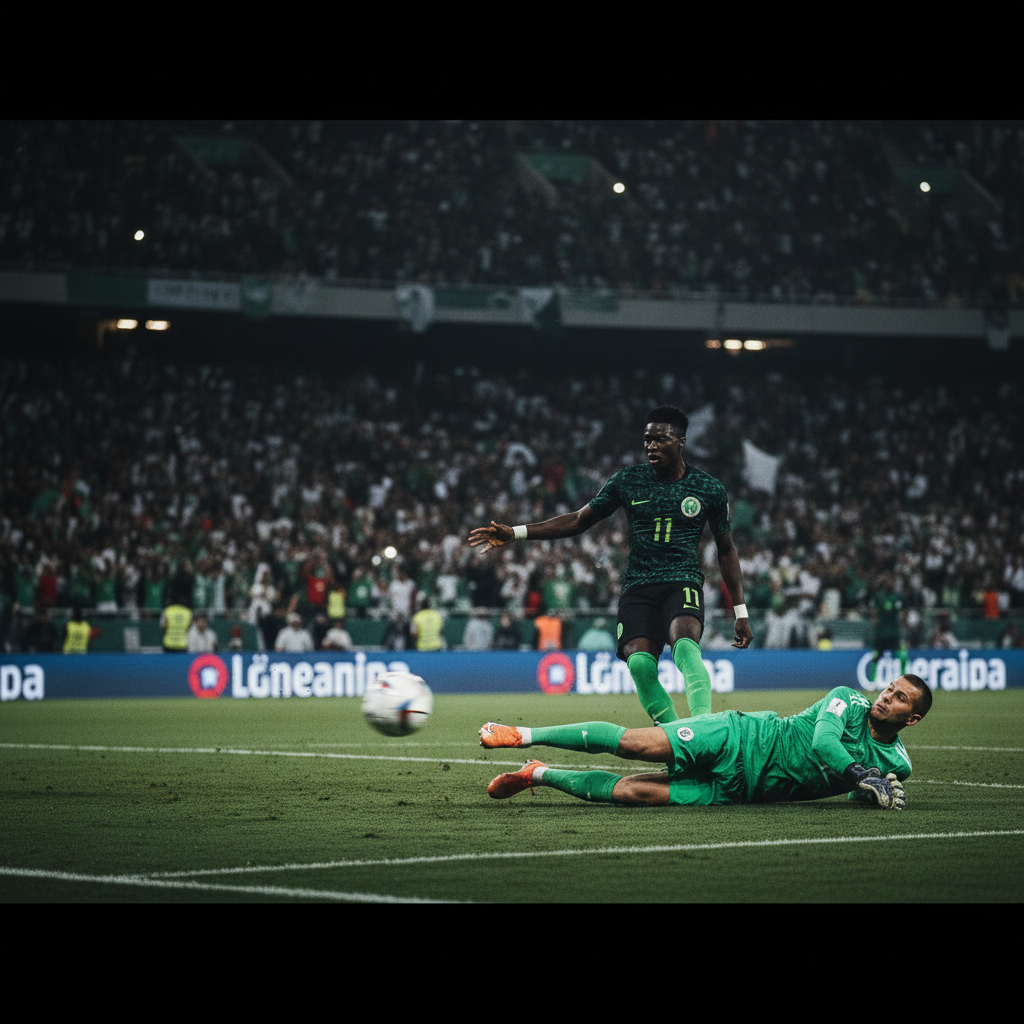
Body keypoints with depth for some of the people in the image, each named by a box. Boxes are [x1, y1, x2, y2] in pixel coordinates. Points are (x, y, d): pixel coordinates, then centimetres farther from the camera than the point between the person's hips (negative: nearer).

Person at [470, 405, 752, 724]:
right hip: (638, 587, 2)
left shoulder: (710, 490, 6)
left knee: (684, 643, -35)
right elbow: (579, 521, 15)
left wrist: (740, 612, 13)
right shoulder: (628, 481, 8)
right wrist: (514, 533, 6)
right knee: (640, 661, -25)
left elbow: (726, 550, 16)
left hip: (683, 582, -2)